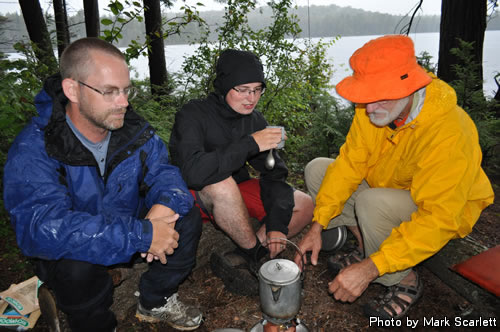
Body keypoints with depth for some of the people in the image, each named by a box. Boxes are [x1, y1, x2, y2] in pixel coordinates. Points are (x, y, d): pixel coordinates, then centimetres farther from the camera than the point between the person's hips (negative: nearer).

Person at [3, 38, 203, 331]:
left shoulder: (132, 127, -11)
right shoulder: (33, 150, -27)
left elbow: (163, 170, -9)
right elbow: (41, 228, -38)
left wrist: (165, 203, -35)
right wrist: (142, 235, -43)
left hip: (129, 224, 5)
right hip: (73, 250, -4)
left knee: (187, 217, -14)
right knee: (78, 267, -35)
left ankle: (157, 301, 8)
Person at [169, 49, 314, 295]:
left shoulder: (254, 120, -4)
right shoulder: (193, 115, -21)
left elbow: (274, 173, -4)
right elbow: (192, 171, -38)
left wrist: (277, 222, -15)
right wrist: (249, 144, -37)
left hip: (236, 193, 6)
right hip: (197, 196, -5)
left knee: (305, 206, -8)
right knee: (221, 184, -40)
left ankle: (239, 258, -14)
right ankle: (253, 251, -15)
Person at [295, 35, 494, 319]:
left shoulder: (450, 134, -35)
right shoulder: (373, 109, -17)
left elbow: (438, 219, -36)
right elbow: (350, 164, -13)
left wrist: (371, 268, -41)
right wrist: (318, 224, -20)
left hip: (446, 211, -6)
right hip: (390, 188, 7)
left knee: (373, 202, -36)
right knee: (317, 169, -4)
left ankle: (406, 282, -8)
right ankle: (367, 248, 5)